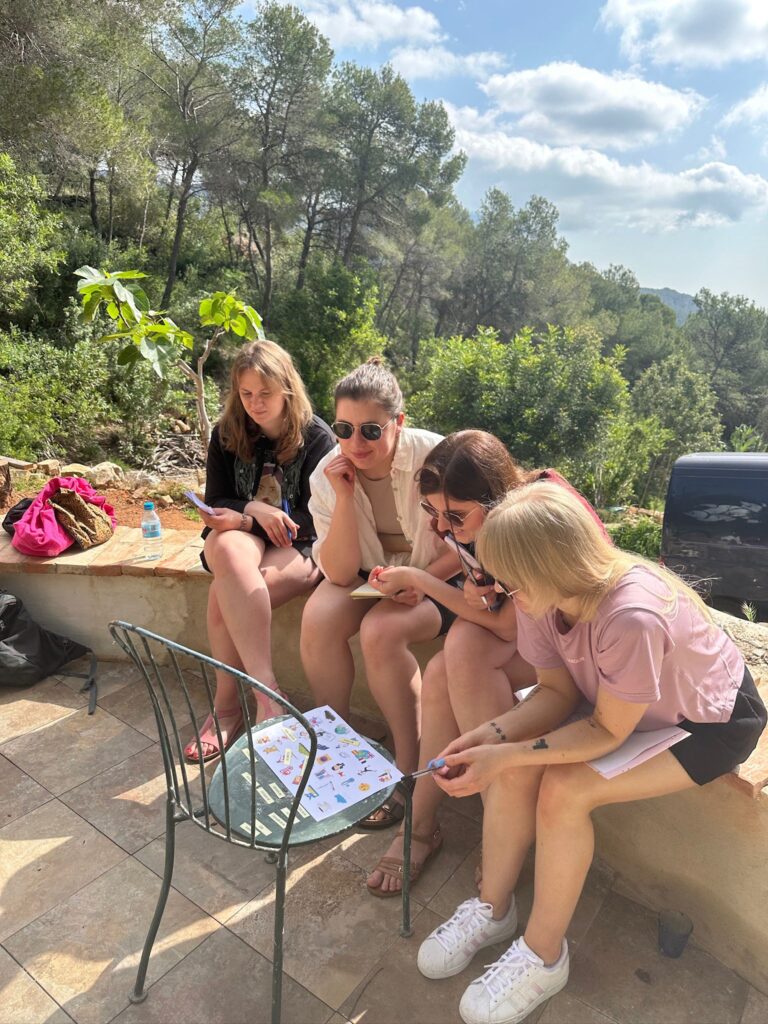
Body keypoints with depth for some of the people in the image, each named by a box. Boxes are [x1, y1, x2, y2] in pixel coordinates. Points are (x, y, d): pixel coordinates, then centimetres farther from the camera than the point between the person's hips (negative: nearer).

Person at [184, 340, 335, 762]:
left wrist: (242, 519, -19)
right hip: (241, 536, 3)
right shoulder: (227, 434, 5)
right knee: (227, 550, -36)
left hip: (296, 547, -3)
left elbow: (314, 520, -9)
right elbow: (215, 505, 7)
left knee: (224, 595, -32)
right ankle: (266, 691, -37)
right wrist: (255, 511, -15)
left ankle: (227, 707, -17)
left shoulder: (316, 437, -6)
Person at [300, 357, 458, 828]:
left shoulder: (434, 458, -23)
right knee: (317, 620, -23)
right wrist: (344, 496, -28)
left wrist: (422, 580, -29)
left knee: (380, 631, -30)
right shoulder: (329, 474, -12)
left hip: (439, 577, -3)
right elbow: (340, 573, -16)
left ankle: (410, 767, -7)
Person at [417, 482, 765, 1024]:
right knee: (512, 768, -15)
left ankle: (545, 956, 1)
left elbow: (608, 731, -26)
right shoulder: (543, 594, -21)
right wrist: (493, 734, -26)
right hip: (612, 698, 6)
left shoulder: (633, 616, -40)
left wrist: (511, 754, -34)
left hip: (710, 723, -6)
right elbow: (557, 691, -10)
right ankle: (493, 908, 9)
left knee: (563, 790, -24)